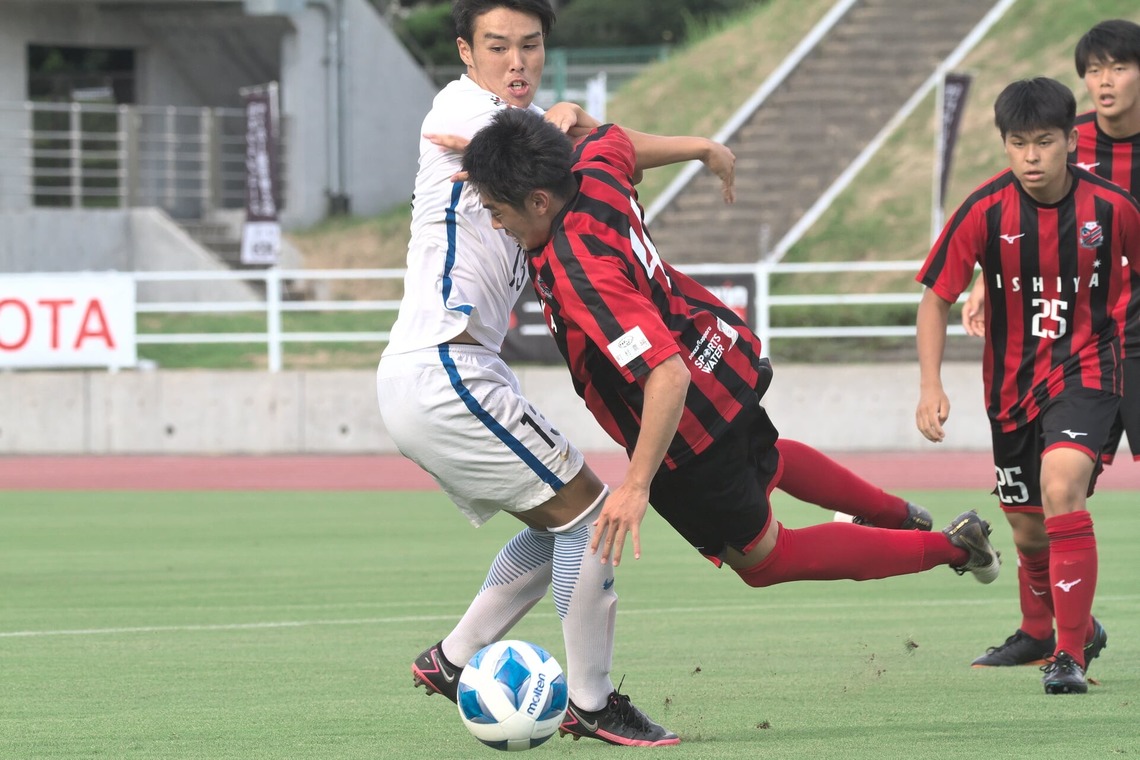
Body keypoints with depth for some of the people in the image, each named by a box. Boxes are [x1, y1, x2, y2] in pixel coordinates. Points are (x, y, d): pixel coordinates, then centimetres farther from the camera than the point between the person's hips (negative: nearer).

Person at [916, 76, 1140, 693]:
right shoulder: (985, 211, -12)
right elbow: (937, 297, -4)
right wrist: (930, 386, -14)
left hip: (1086, 370, -3)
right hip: (1012, 381, 3)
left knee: (1061, 487, -28)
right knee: (1029, 533, 12)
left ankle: (1071, 654, -21)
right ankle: (1081, 630, 41)